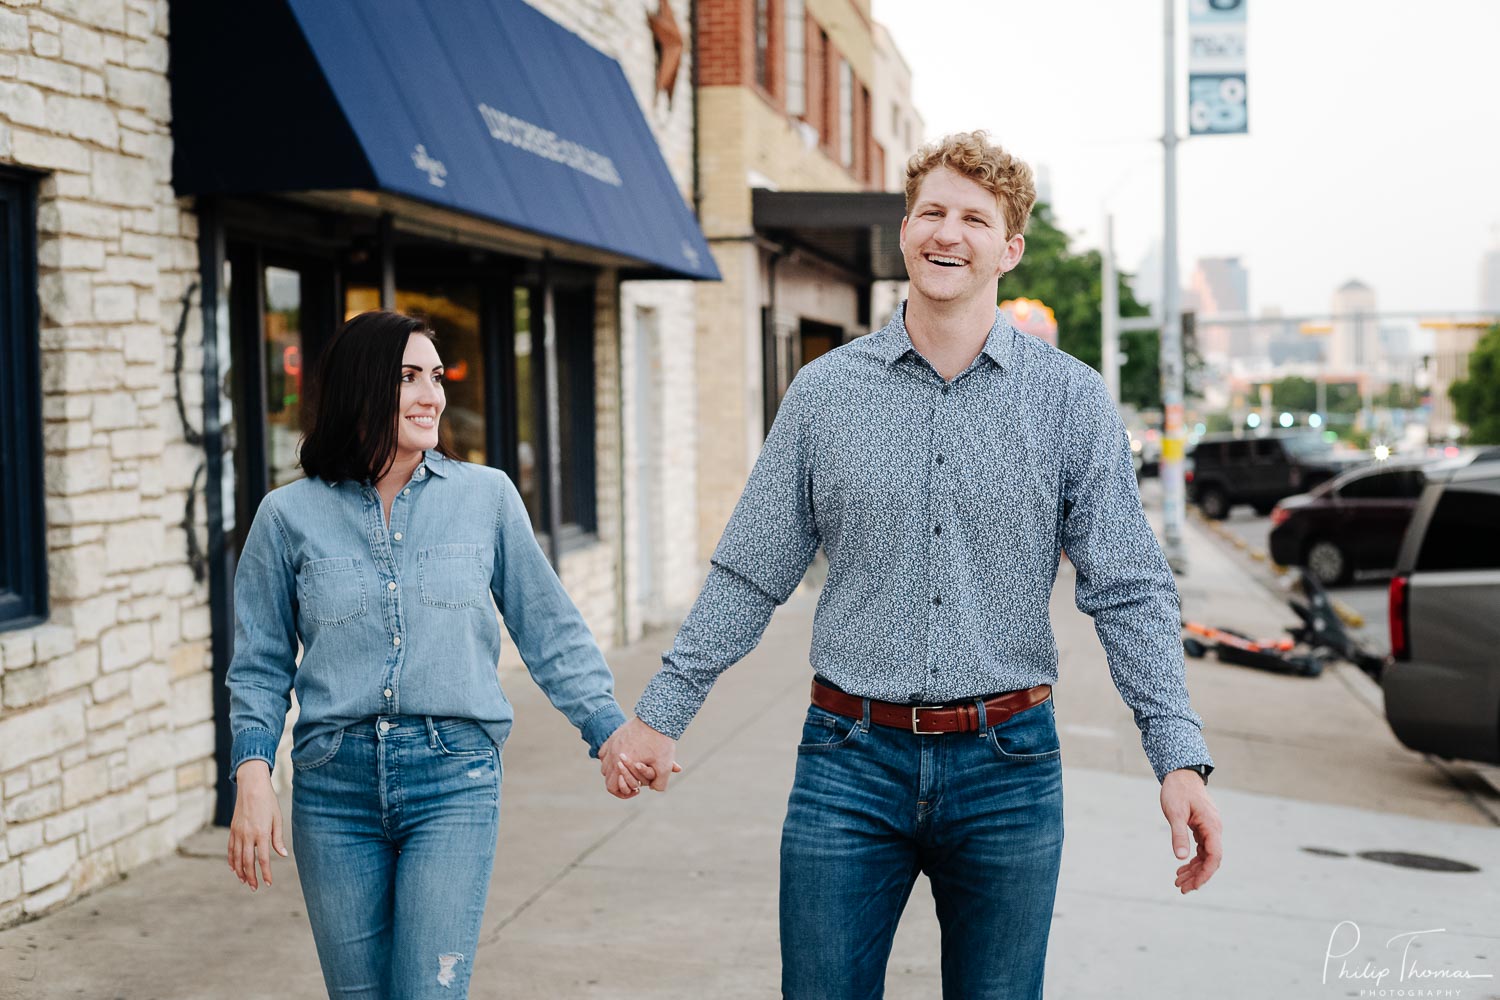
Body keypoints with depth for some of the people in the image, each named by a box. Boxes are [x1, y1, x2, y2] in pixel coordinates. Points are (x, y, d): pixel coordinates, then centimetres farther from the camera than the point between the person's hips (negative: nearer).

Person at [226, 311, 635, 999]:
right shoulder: (290, 516, 3)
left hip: (454, 780, -1)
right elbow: (260, 667, 8)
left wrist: (609, 729, 0)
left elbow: (549, 632, 8)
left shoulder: (487, 497, 3)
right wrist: (253, 778, -4)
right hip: (334, 786, 1)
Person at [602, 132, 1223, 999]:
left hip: (1007, 767, 0)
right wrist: (660, 714, 4)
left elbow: (1130, 591, -3)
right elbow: (750, 577, 7)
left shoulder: (1072, 400, 0)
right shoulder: (824, 391, 3)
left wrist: (1180, 757, -12)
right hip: (850, 763, 1)